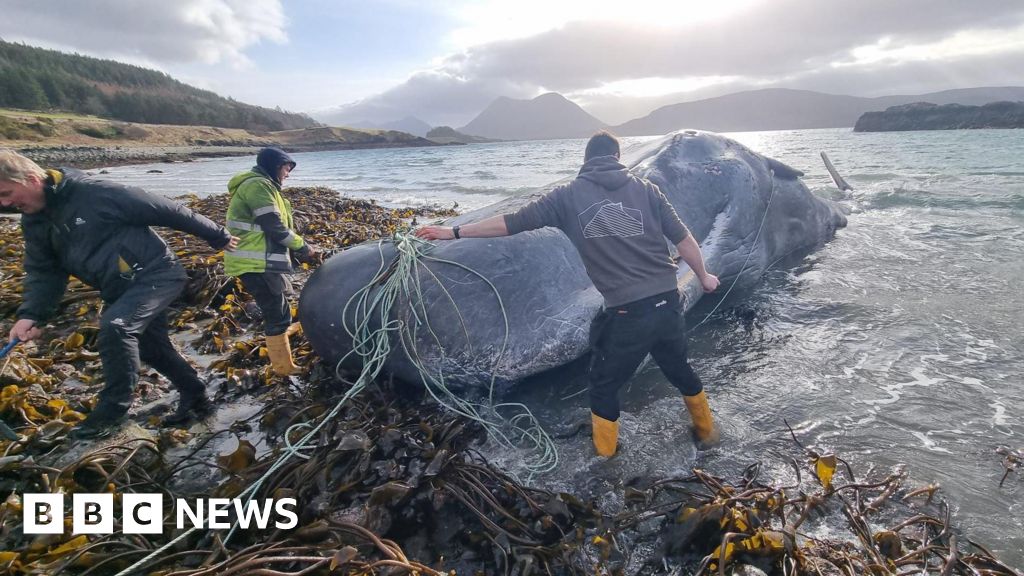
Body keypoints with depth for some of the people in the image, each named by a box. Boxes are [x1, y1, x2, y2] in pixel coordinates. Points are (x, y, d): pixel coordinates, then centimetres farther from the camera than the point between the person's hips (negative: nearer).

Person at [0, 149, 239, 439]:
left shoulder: (94, 192, -19)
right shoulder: (35, 223, 6)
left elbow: (164, 210, -16)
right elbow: (42, 272, 6)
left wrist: (216, 236, -10)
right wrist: (30, 314, -12)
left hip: (156, 273, -9)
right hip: (121, 289, 9)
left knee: (114, 326, -26)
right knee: (151, 347, 14)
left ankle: (112, 409, -10)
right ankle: (195, 398, 30)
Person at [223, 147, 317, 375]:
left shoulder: (261, 185, 23)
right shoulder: (258, 184, -12)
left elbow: (271, 228, 22)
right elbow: (274, 226, -18)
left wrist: (299, 252, 13)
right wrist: (303, 247, -6)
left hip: (259, 260, 10)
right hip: (256, 262, -10)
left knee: (276, 311, 23)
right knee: (278, 314, -5)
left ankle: (279, 343, 40)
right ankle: (284, 368, 3)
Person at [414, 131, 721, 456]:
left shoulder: (568, 196, 1)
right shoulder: (644, 188, 7)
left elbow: (511, 223, 2)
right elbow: (684, 239, 8)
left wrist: (453, 232, 10)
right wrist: (703, 276, 26)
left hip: (626, 313, -4)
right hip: (668, 303, 4)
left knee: (604, 385, 19)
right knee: (678, 368, 29)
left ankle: (604, 456, 30)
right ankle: (707, 431, 50)